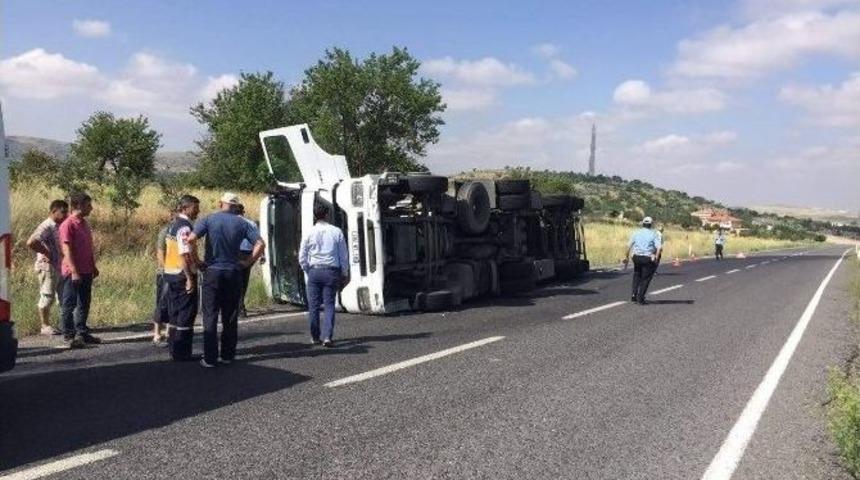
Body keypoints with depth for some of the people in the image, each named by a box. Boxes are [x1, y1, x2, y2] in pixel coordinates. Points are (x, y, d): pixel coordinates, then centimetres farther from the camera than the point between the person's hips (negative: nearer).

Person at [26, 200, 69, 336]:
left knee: (64, 296, 12)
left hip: (61, 267, 9)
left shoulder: (60, 226, 11)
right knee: (47, 297, 0)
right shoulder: (46, 226, -16)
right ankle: (45, 326, 9)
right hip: (48, 267, -9)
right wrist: (46, 253, -19)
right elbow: (31, 242, -28)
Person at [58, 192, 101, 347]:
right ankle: (68, 336, 6)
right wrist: (74, 271, -20)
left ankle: (82, 333, 21)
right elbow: (67, 250, -17)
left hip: (86, 272, 8)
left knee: (84, 303, 12)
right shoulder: (67, 225, -13)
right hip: (73, 272, -8)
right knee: (70, 304, 0)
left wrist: (93, 267, 18)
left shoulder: (85, 223, 12)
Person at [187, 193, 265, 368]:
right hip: (233, 273, 1)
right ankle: (227, 356, 15)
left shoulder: (209, 220, -2)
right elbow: (260, 244, -5)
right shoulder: (241, 223, 1)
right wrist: (248, 262, 3)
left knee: (210, 316, 3)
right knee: (230, 317, 10)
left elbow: (191, 239, -15)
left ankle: (210, 358, 2)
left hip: (213, 272, -1)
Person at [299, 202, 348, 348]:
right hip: (331, 271, 0)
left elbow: (302, 257, 2)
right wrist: (345, 274, 14)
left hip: (314, 270, 0)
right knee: (329, 304, 3)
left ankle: (315, 337, 16)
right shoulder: (336, 232, -1)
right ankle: (327, 337, -7)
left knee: (313, 305, 9)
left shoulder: (310, 232, -1)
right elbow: (343, 256, 4)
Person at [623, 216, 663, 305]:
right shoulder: (654, 234, -1)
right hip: (648, 259, -3)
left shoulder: (636, 232, 6)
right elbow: (659, 247, -13)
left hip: (636, 257, 3)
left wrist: (627, 257, 7)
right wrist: (656, 258, -7)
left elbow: (629, 246, 1)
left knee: (637, 276, 23)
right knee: (645, 279, 8)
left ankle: (634, 295, 16)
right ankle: (640, 298, 7)